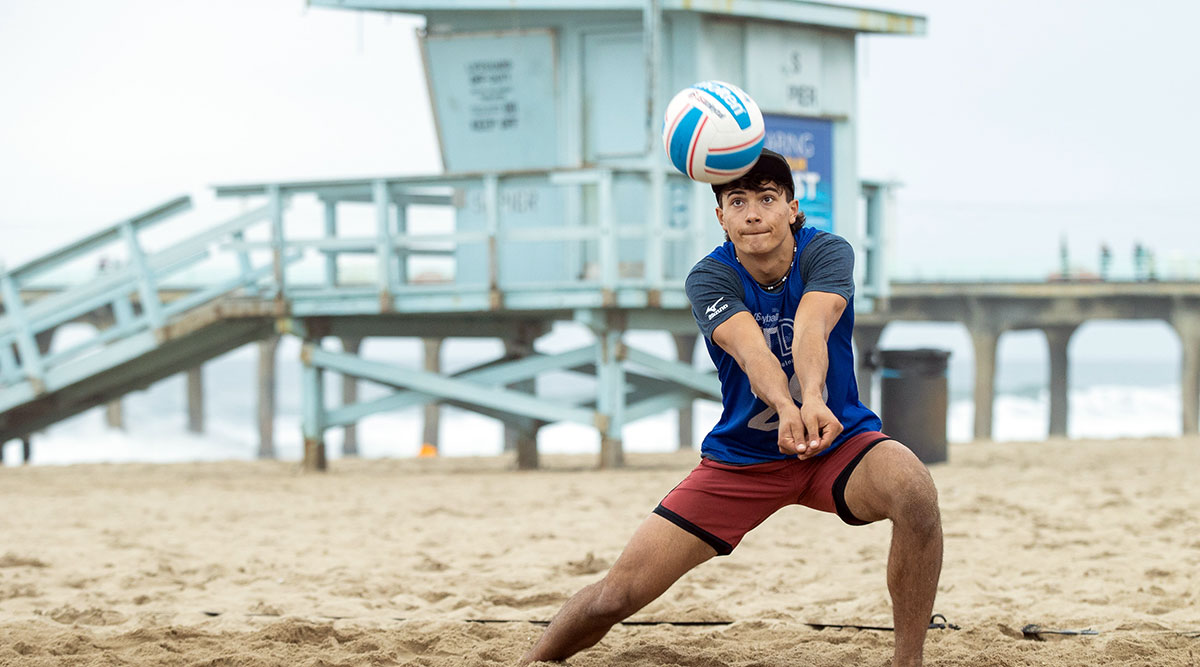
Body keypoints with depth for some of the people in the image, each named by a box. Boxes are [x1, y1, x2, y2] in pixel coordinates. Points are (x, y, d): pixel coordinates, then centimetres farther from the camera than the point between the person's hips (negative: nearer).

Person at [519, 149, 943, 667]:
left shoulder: (827, 254, -14)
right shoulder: (709, 278, -14)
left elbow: (810, 330, -36)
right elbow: (749, 348, -35)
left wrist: (814, 401, -58)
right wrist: (785, 408, -57)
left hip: (839, 443, 0)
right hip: (740, 458, 0)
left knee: (915, 490, -34)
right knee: (618, 594, -8)